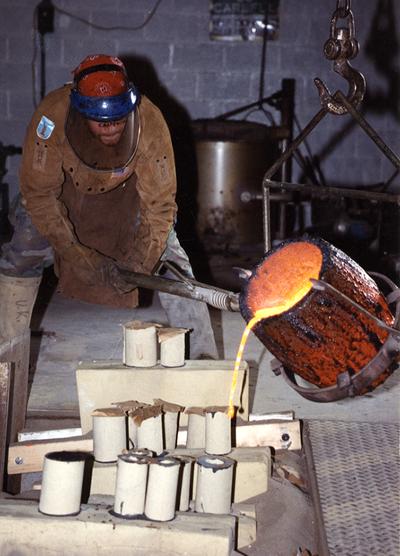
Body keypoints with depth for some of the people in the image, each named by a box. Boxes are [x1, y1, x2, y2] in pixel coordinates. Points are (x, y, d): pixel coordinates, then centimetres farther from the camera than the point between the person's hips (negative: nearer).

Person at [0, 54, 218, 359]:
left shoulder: (150, 124, -36)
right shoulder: (51, 117, -38)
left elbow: (159, 204, -27)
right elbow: (39, 194, -29)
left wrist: (139, 262, -38)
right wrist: (80, 257, -35)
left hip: (128, 188, 0)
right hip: (65, 184, 1)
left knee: (166, 254, -11)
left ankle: (203, 355, -2)